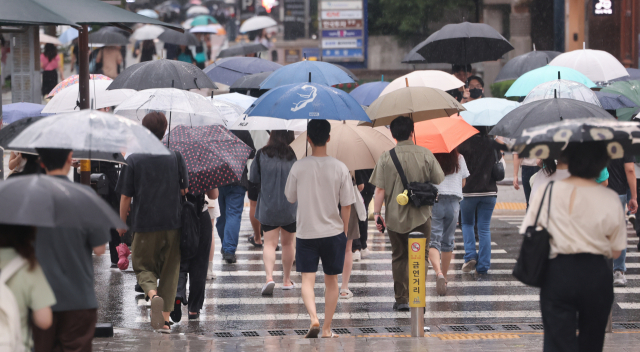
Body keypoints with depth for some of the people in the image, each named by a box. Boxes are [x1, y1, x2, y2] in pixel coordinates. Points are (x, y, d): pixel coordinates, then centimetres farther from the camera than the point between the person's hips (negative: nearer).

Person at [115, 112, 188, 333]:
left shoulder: (133, 160, -5)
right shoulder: (175, 157, 0)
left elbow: (125, 198, -3)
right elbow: (185, 189, 7)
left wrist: (122, 223, 10)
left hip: (144, 224, -2)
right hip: (172, 223, 2)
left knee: (143, 266, 11)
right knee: (170, 269, 12)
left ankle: (153, 294, -21)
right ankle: (165, 318, 9)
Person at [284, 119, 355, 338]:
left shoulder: (298, 168, -9)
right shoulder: (340, 168, -8)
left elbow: (290, 198, 4)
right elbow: (346, 205, -3)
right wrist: (344, 231, 10)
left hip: (306, 232, -1)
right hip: (333, 232, 1)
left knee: (308, 280, 1)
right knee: (331, 281, 14)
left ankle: (313, 318, -23)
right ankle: (327, 329, 17)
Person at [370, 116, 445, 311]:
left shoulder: (386, 157, -6)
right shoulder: (425, 154, -3)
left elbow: (380, 189, -8)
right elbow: (438, 180, 4)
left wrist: (377, 212, -1)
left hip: (395, 216, 0)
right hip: (421, 216, 0)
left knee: (399, 257, 11)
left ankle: (401, 299, 11)